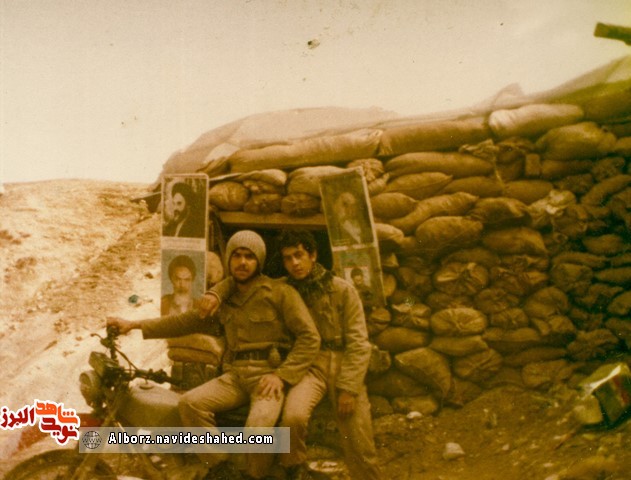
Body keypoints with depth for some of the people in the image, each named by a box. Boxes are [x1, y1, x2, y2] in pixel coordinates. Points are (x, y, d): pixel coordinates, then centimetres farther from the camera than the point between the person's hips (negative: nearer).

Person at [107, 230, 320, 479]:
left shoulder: (280, 292, 0)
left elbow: (310, 337, -4)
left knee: (259, 425, -33)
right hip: (234, 375, 5)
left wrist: (282, 375, -14)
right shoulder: (224, 297, 18)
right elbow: (185, 321, 19)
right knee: (190, 403, -20)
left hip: (269, 374, -5)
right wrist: (135, 325, 12)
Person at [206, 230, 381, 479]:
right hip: (308, 364, 0)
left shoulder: (342, 290, 0)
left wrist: (349, 388, -11)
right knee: (293, 416, -31)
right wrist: (215, 293, -5)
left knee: (360, 449, -2)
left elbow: (358, 343, -3)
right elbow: (237, 281, 17)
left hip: (344, 365, 0)